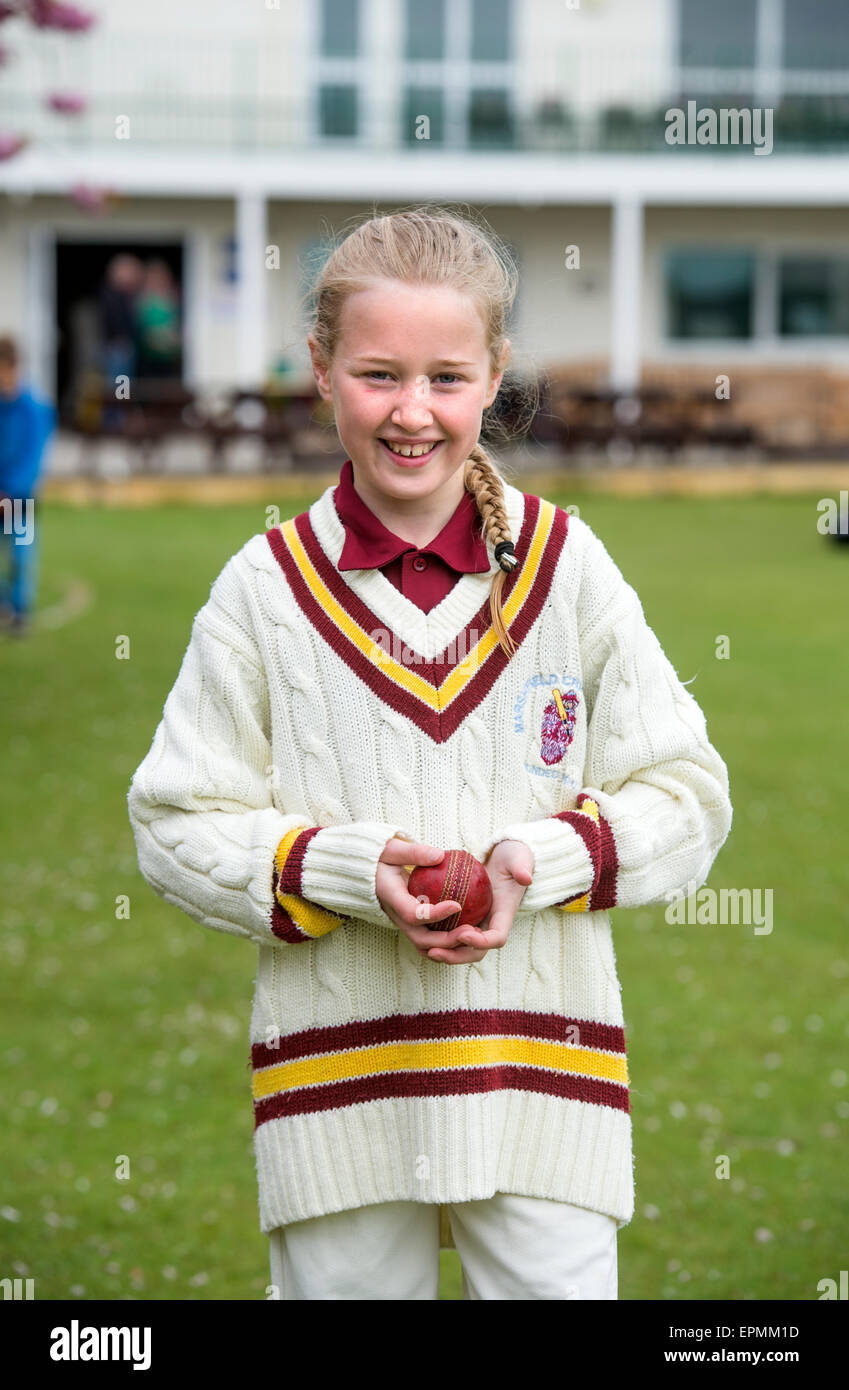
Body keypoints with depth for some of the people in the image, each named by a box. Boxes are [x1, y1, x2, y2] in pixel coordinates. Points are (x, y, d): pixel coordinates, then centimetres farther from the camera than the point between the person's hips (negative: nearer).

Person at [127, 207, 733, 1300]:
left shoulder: (569, 570, 2)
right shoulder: (265, 590, 1)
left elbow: (685, 796, 5)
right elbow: (178, 827, 2)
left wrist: (545, 859, -13)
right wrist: (346, 870, -14)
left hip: (542, 1066, 0)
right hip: (337, 1079, 0)